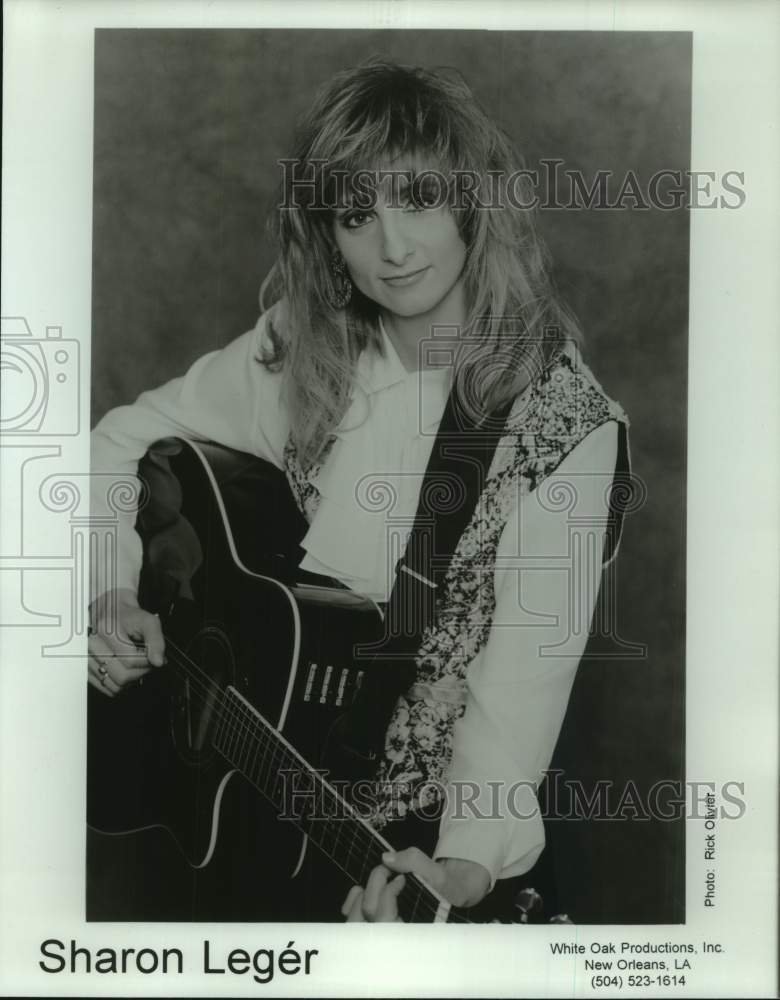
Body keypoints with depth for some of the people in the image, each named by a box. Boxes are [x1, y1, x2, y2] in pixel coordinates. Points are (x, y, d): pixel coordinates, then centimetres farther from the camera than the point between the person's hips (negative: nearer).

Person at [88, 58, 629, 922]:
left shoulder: (566, 425, -17)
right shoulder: (304, 353, -5)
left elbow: (526, 672, -21)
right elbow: (120, 443, 5)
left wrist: (469, 864, -34)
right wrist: (107, 592, -10)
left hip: (418, 809, -3)